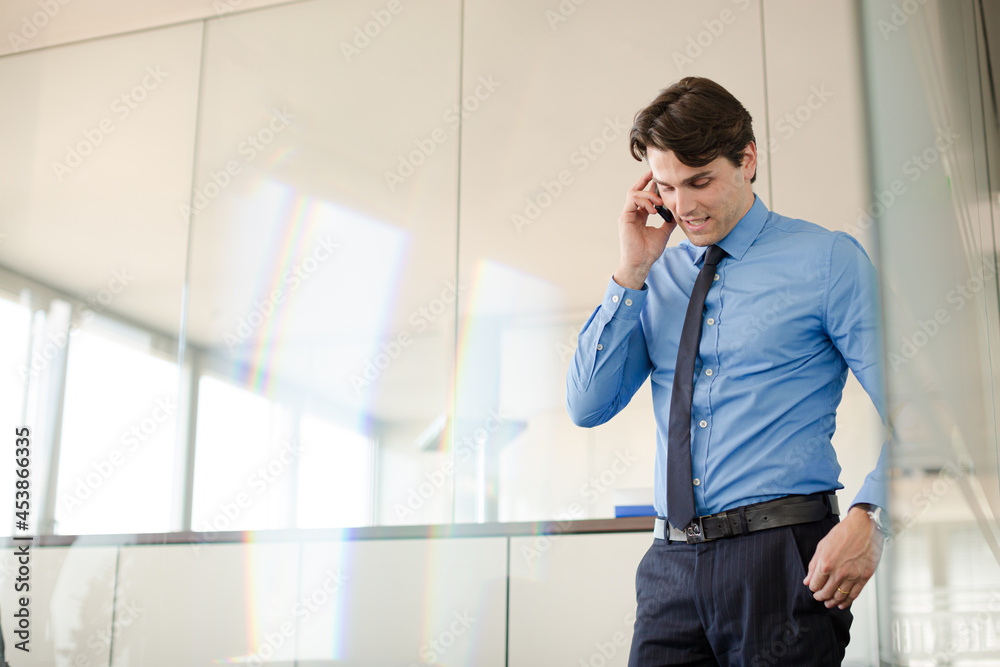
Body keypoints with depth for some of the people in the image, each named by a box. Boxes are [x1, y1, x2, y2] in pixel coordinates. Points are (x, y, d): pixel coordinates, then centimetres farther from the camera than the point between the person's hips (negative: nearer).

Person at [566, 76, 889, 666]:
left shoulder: (828, 259, -1)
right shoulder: (658, 277, 11)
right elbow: (587, 407, 4)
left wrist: (868, 518, -21)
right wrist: (632, 273, -2)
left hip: (784, 556, -3)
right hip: (672, 564, 4)